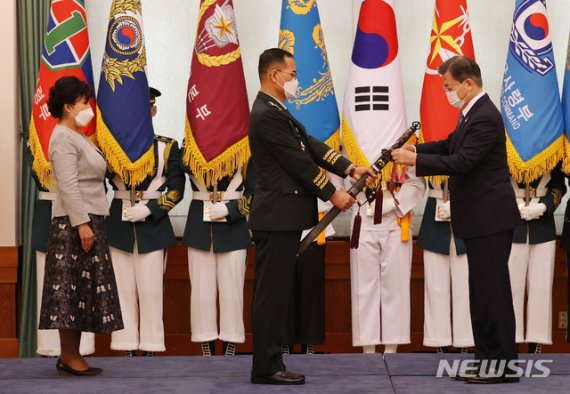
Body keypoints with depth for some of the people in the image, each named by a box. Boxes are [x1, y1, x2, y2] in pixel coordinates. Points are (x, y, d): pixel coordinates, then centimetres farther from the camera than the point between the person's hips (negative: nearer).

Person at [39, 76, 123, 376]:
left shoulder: (77, 137, 18)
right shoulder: (64, 139, -12)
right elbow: (68, 186, -19)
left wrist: (91, 222, 16)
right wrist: (81, 224, -24)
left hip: (90, 221, 10)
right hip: (74, 224, -10)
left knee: (83, 290, 9)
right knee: (72, 289, -7)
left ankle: (72, 356, 11)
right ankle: (68, 357, -4)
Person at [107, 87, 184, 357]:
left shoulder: (167, 147, 4)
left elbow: (176, 190, 0)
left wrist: (149, 208, -11)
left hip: (153, 225, -1)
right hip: (119, 224, 1)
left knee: (151, 289, -3)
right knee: (124, 288, 2)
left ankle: (150, 347, 4)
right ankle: (127, 347, 7)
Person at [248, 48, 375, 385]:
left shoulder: (276, 112, 16)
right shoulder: (268, 116, -17)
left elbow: (311, 146, 14)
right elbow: (300, 162, -16)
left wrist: (350, 169, 6)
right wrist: (333, 195, -8)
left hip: (283, 218, 10)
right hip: (277, 218, -10)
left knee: (277, 292, 11)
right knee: (272, 293, -6)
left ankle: (270, 363, 14)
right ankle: (266, 368, -3)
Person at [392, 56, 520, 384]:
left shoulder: (485, 117, -20)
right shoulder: (474, 113, 12)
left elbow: (461, 162, -25)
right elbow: (452, 145, 22)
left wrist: (415, 160, -20)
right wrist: (417, 149, 6)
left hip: (490, 218, -11)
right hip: (481, 218, 11)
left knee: (491, 291, -7)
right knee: (485, 290, 13)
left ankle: (503, 366, -2)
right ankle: (490, 361, 20)